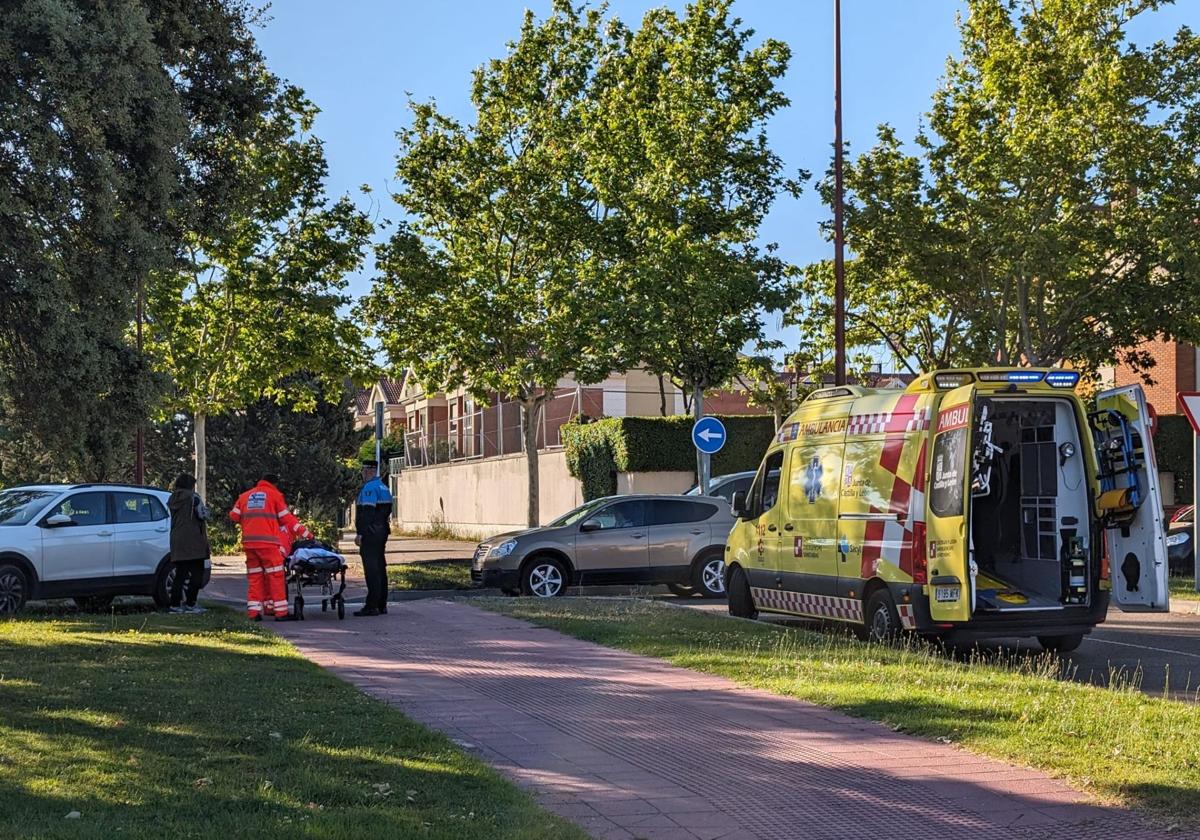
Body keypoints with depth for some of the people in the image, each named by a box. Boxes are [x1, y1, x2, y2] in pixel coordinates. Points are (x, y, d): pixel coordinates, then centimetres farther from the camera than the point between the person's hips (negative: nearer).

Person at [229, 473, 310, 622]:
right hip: (268, 542, -5)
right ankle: (281, 612, -5)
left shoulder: (245, 496, 18)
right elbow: (286, 518, 3)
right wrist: (305, 533, 8)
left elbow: (234, 515, 17)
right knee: (276, 576, -2)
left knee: (254, 577, 10)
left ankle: (253, 611, 5)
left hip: (249, 542, 5)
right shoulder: (275, 495, 4)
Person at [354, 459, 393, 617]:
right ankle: (382, 605, 17)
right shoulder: (383, 487, 17)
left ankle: (372, 606, -10)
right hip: (382, 532, 10)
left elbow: (367, 512, -21)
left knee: (371, 569, -9)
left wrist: (360, 533, -21)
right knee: (380, 567, 13)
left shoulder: (369, 488, -14)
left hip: (370, 533, -10)